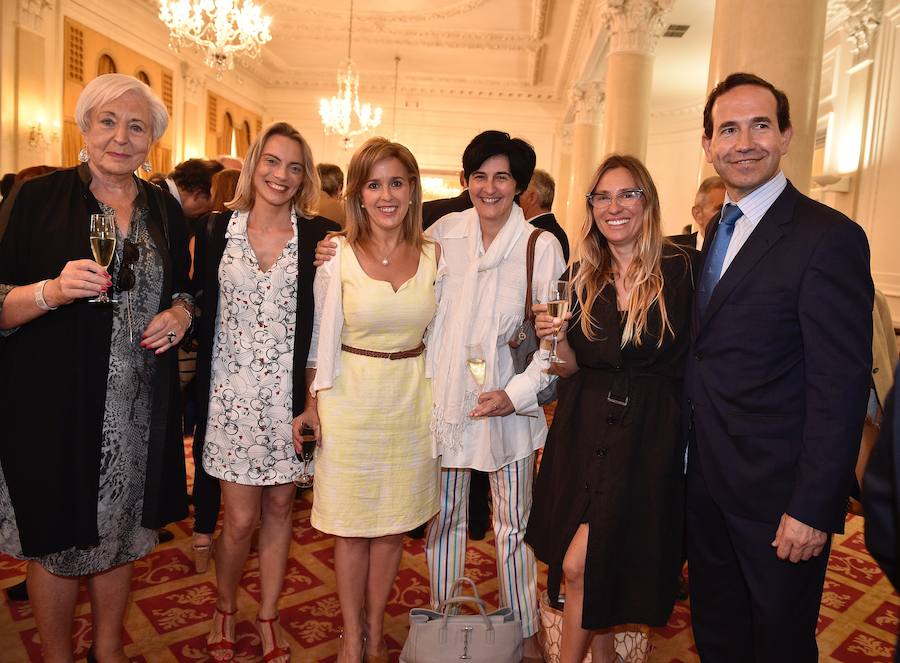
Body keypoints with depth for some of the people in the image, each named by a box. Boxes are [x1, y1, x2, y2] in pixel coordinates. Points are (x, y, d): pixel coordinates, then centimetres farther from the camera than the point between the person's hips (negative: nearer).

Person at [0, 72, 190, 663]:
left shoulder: (165, 210, 8)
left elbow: (182, 288, 18)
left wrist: (180, 313, -3)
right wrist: (53, 291, -25)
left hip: (139, 407, 4)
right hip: (53, 400, -3)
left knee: (121, 531, 16)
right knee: (56, 538, 9)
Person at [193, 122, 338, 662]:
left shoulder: (319, 235, -1)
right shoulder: (218, 230, 2)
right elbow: (202, 313, 4)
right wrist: (200, 398, 2)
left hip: (289, 390, 0)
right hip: (233, 390, 0)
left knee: (280, 506, 12)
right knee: (242, 519, 3)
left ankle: (268, 614, 33)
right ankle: (225, 608, 32)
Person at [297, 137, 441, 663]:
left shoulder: (433, 255, 0)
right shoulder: (337, 254, -7)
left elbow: (437, 335, 9)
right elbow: (321, 335, 0)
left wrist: (439, 401, 8)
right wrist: (312, 403, -1)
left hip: (411, 401, 2)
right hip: (351, 399, -2)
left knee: (393, 525, 13)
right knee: (352, 527, 9)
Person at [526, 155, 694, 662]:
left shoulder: (679, 269, -7)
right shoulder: (583, 274, 5)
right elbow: (571, 367, 6)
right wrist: (556, 338, -13)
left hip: (647, 437, -4)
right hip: (584, 430, 4)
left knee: (579, 567, -5)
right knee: (596, 566, 16)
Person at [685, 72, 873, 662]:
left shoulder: (830, 238, -17)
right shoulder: (719, 231, 8)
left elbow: (840, 389, -19)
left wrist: (813, 508, -19)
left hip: (777, 495, -6)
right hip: (706, 481, 7)